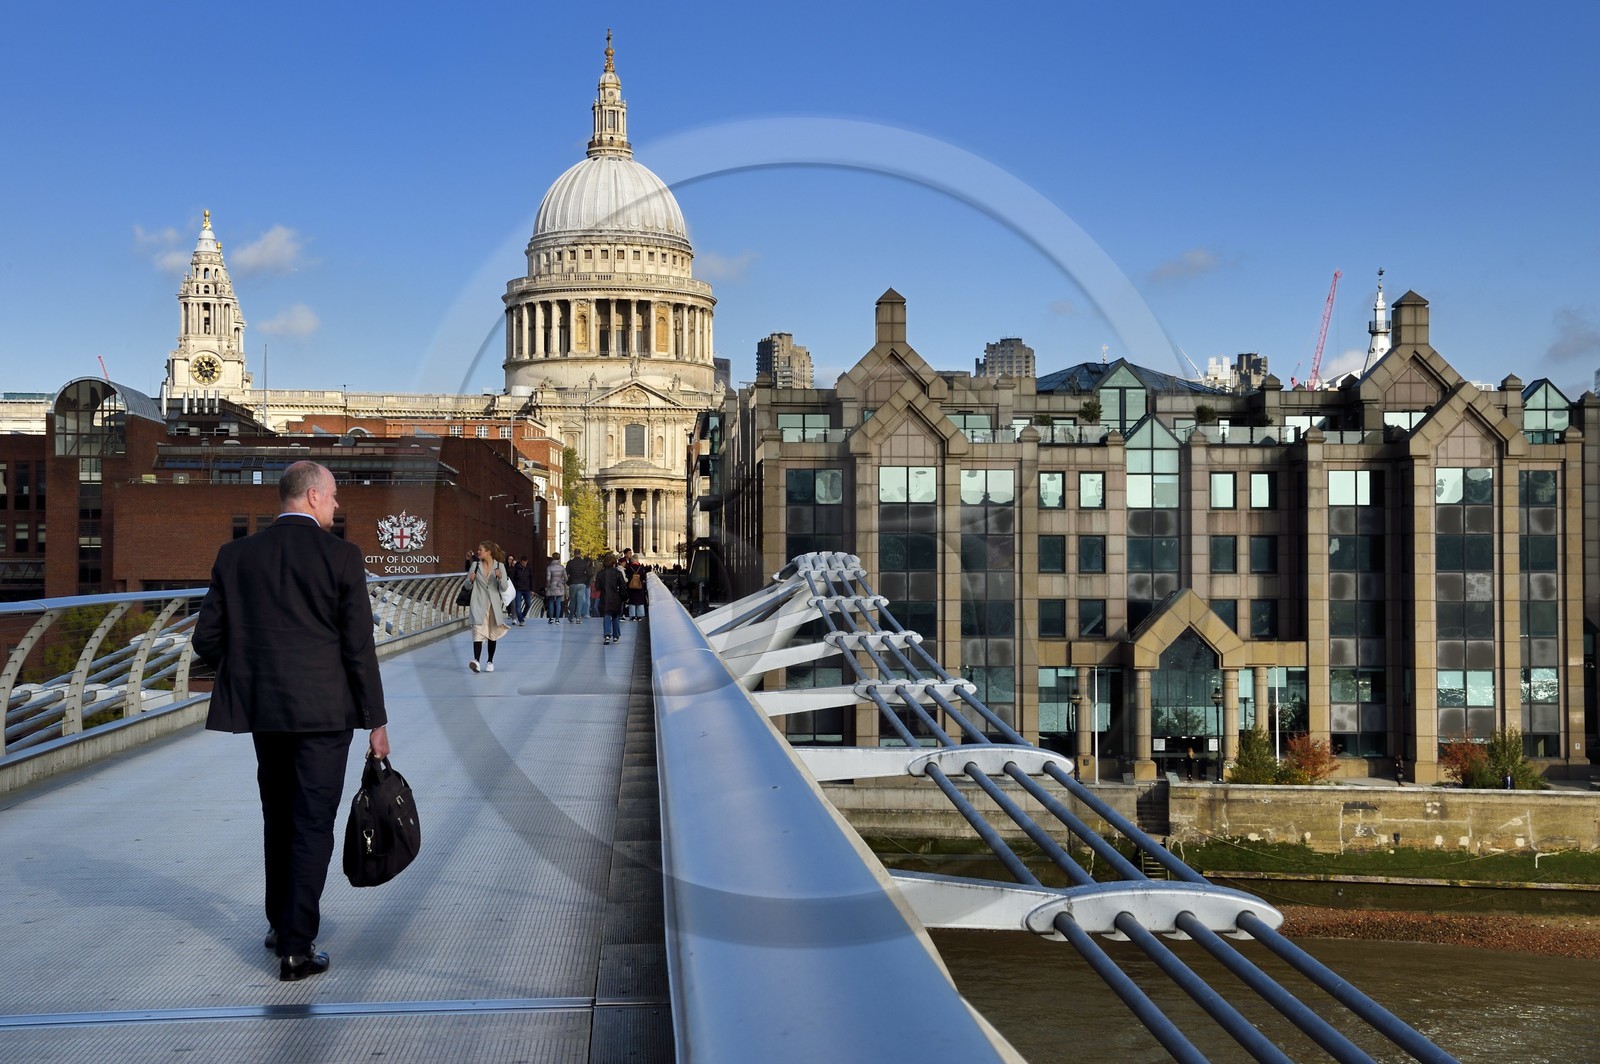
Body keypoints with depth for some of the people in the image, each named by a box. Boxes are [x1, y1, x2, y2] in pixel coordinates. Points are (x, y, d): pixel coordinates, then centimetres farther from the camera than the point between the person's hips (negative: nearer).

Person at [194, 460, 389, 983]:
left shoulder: (236, 555, 2)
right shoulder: (341, 556, -8)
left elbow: (207, 639, 2)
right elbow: (359, 646, -9)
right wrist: (376, 721, -2)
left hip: (263, 710, 4)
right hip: (323, 709, -4)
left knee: (278, 818, 20)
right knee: (313, 825, 1)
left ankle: (280, 924, 33)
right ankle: (297, 946, 0)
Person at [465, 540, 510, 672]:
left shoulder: (499, 566, -1)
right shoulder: (475, 565, 3)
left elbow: (504, 588, -3)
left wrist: (500, 577, -22)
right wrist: (471, 580, -14)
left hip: (494, 605, 1)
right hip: (479, 604, -1)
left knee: (492, 634, 9)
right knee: (478, 631, -15)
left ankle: (490, 662, 20)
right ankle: (476, 661, -26)